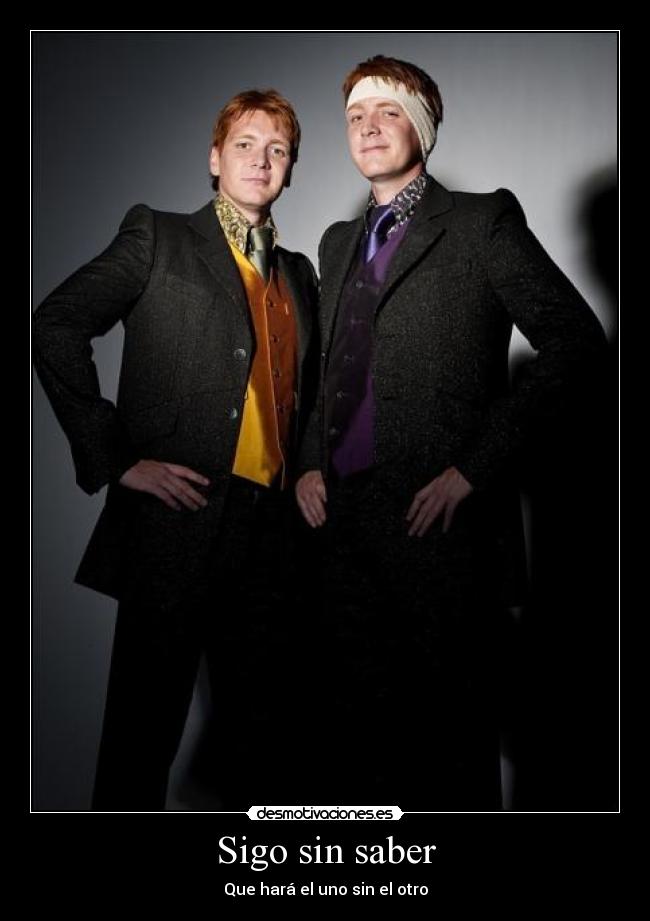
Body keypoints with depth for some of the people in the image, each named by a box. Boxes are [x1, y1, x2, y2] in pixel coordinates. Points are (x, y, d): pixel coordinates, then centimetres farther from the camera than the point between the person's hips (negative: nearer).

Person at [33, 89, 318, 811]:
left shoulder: (297, 274, 19)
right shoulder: (157, 238, 3)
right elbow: (57, 327, -6)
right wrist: (114, 456, -13)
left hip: (270, 527, 5)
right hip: (179, 515, -5)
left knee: (259, 726, 14)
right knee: (147, 720, 5)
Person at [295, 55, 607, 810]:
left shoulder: (482, 223, -1)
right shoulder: (338, 243, 19)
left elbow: (575, 339, -9)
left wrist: (476, 466, -14)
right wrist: (310, 462, 8)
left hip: (438, 522, -6)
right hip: (346, 521, 6)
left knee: (448, 739, 4)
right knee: (351, 732, 13)